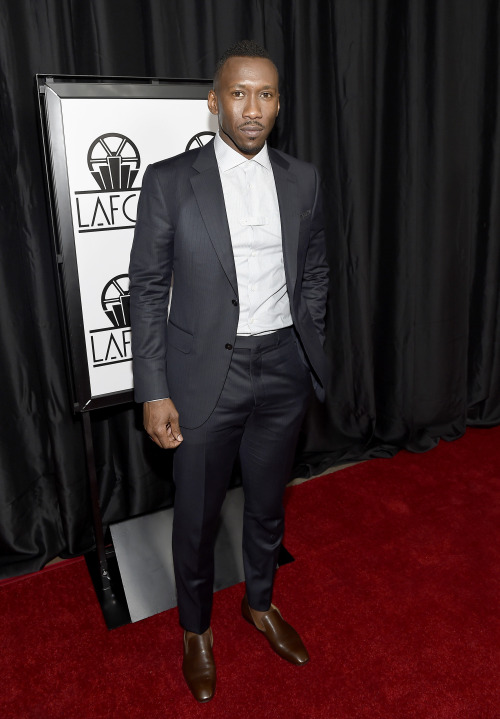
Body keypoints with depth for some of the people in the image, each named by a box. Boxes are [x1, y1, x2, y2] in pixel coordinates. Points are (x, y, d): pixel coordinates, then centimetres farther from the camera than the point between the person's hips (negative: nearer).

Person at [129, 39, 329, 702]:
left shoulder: (302, 179, 4)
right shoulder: (170, 181, -7)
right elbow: (147, 288, -7)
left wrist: (309, 354, 9)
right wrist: (154, 392, -10)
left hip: (283, 370, 4)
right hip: (206, 374, -3)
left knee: (268, 503, 20)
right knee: (197, 515, 12)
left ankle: (260, 603, 48)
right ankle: (196, 628, 40)